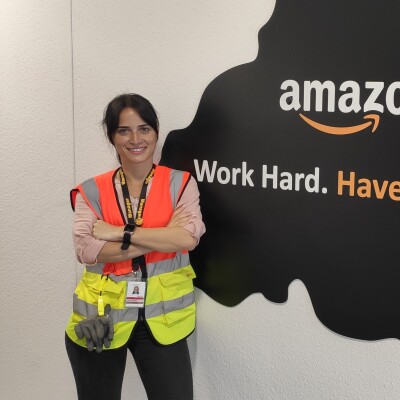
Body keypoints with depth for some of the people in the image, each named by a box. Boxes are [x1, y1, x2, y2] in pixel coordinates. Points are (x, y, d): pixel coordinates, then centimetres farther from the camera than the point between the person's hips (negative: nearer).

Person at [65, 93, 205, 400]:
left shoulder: (180, 184, -2)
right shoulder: (92, 191, -1)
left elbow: (189, 237, -18)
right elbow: (86, 250, -17)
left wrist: (121, 233, -18)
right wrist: (164, 237, -18)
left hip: (161, 318, -1)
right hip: (100, 317, 1)